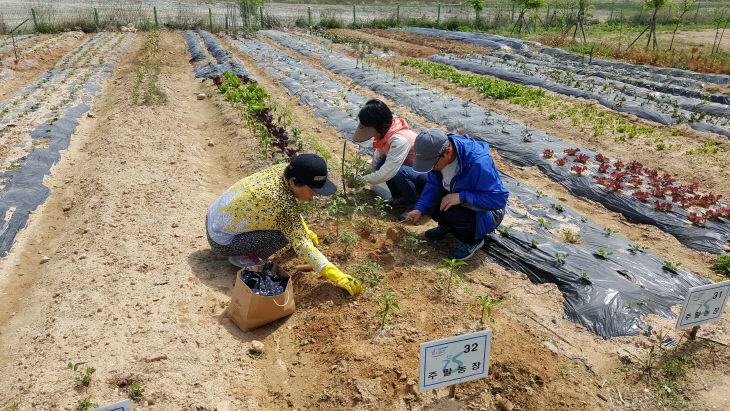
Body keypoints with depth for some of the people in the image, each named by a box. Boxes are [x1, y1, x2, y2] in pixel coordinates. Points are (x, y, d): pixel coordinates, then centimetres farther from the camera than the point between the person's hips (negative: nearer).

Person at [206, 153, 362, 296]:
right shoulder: (283, 203, -31)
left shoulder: (281, 170, -7)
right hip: (221, 241, -9)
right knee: (286, 233, -20)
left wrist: (305, 230, 20)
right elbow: (300, 244, -31)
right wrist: (336, 276, -31)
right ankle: (242, 257, -3)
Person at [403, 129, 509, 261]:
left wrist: (462, 197, -38)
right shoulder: (437, 154, -14)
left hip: (485, 211, -7)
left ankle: (473, 240, -2)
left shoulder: (479, 163, -35)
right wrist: (419, 208, -17)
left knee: (452, 212, -34)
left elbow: (500, 198, -31)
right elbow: (433, 183, -2)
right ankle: (447, 225, 15)